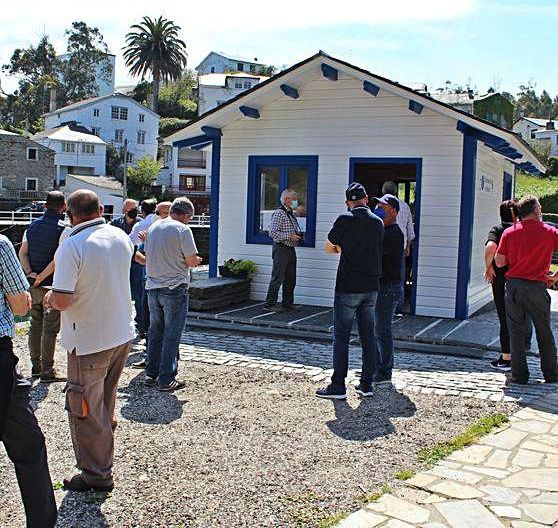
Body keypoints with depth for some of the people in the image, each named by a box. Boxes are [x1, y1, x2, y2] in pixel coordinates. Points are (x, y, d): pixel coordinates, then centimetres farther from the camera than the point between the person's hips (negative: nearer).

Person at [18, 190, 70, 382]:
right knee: (50, 330, 0)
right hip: (53, 286, -6)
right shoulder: (64, 229, -13)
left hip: (34, 286, 6)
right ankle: (47, 372, 5)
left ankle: (36, 366, 26)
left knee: (35, 326, 16)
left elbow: (22, 253, 2)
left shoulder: (33, 226, 7)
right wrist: (41, 277, -15)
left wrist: (30, 273, -7)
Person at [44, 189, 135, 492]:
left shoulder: (71, 247, -22)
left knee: (85, 410, 7)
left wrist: (50, 299, -3)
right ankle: (103, 458, 42)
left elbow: (62, 301, -26)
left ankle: (97, 474, 16)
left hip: (89, 341, -7)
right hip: (123, 334, 7)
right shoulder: (120, 237, 0)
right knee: (105, 403, 25)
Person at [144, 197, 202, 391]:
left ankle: (151, 374, 21)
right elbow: (192, 261, -12)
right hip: (175, 288, -6)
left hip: (152, 287, 6)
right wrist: (196, 260, 8)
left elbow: (147, 256, 17)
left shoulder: (154, 227, 9)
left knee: (155, 333, 15)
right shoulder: (183, 230, -11)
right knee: (172, 335, 0)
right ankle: (166, 379, 3)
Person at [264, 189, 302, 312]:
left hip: (291, 249, 9)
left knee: (290, 279, 11)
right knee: (278, 278, -7)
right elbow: (273, 233, -17)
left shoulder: (292, 215, 18)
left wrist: (299, 236, 7)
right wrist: (289, 237, -21)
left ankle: (288, 303, 20)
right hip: (281, 249, -9)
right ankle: (270, 304, -1)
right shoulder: (279, 213, -10)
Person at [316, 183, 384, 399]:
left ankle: (338, 386, 1)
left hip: (348, 288, -5)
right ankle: (367, 384, 15)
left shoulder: (345, 219, -8)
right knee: (368, 337, 11)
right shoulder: (378, 222, 7)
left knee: (341, 337, 0)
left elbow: (328, 248, 2)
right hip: (371, 288, 5)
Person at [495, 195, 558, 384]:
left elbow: (499, 262, -4)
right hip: (537, 287, -1)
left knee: (516, 331, 9)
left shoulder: (509, 232, -1)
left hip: (513, 285, 1)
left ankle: (519, 374, 10)